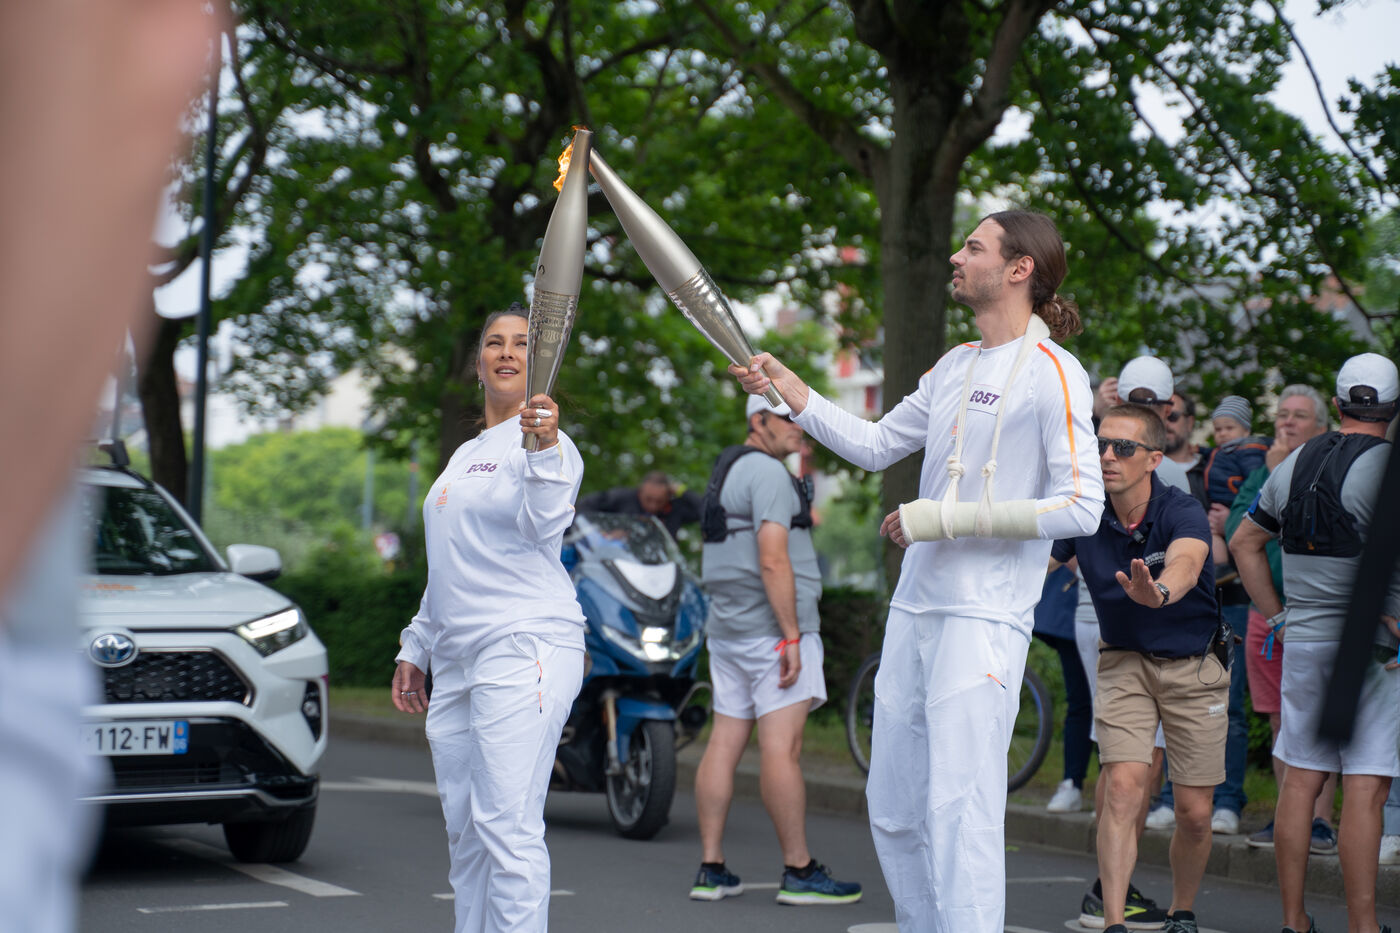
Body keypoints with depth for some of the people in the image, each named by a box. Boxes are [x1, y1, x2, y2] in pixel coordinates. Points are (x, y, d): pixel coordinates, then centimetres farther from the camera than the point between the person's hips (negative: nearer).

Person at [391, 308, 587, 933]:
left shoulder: (546, 442, -4)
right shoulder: (465, 455, 23)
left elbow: (544, 524, -24)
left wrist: (544, 447, -41)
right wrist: (415, 650, 24)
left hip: (526, 647, -9)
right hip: (456, 662, 9)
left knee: (507, 824, -15)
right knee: (465, 830, 11)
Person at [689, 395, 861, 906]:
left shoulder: (727, 470, 20)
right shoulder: (768, 472, -11)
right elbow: (773, 561, -20)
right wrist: (792, 638, -21)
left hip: (728, 628, 10)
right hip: (772, 627, -10)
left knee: (724, 744, 7)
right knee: (781, 747, -10)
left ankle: (711, 869, 7)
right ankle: (800, 872, -9)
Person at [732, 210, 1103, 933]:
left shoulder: (1052, 373, -10)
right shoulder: (955, 367, 16)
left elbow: (1081, 508, -17)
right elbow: (875, 446, 25)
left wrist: (943, 519, -16)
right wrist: (786, 387, 16)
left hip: (985, 617, -9)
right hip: (914, 606, 9)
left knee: (959, 807, -12)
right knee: (893, 806, 13)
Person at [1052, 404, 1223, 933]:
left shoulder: (1181, 512, -22)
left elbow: (1185, 563, -44)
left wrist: (1158, 592, -66)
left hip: (1194, 667, -1)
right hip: (1124, 661, 2)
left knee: (1194, 811, 1)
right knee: (1124, 785, -19)